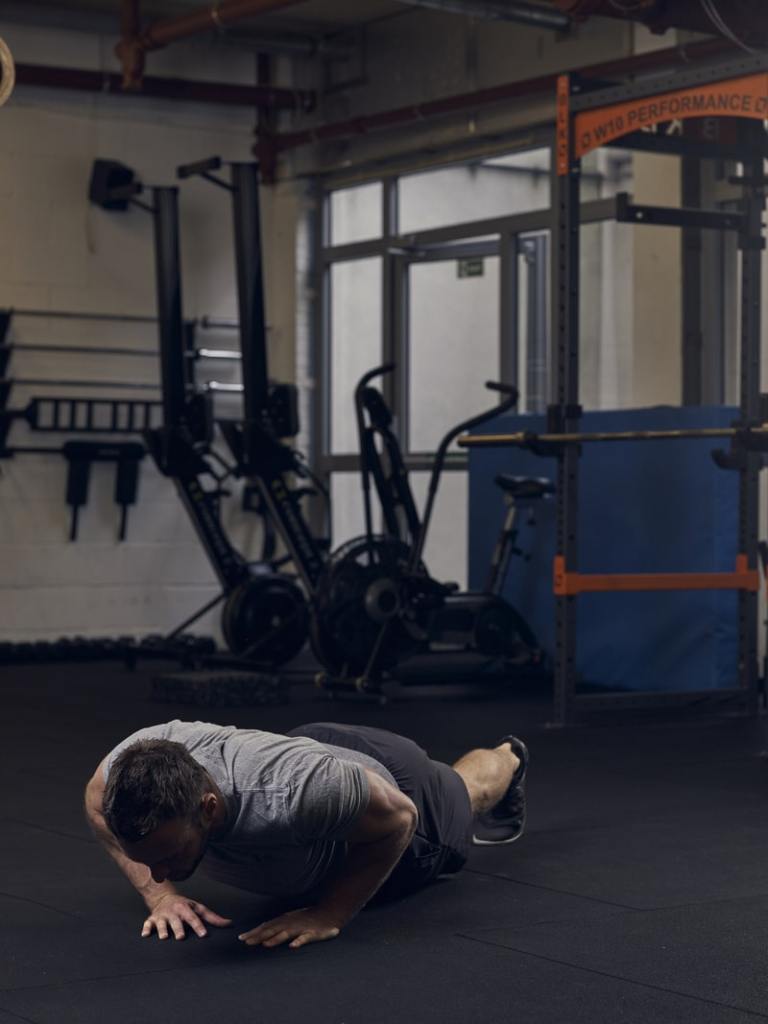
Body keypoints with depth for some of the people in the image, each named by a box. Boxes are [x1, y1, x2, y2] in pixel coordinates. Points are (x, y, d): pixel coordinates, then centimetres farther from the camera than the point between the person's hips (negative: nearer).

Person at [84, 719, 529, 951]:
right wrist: (159, 894, -24)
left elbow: (399, 818, -34)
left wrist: (329, 915, -38)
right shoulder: (144, 754, -40)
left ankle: (506, 761, 68)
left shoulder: (290, 796, -53)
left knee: (464, 796, 34)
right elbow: (98, 801, -15)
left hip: (394, 798, -4)